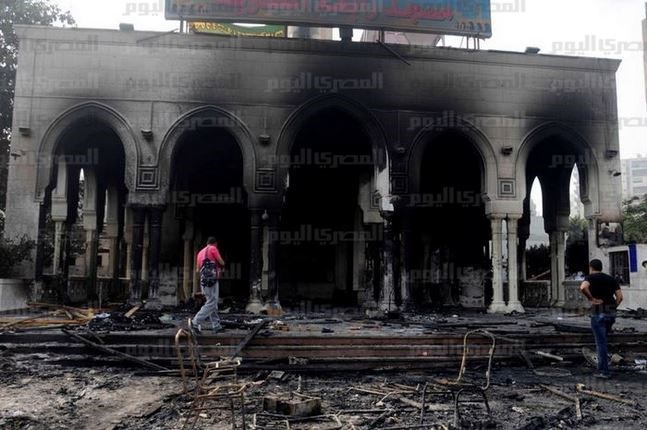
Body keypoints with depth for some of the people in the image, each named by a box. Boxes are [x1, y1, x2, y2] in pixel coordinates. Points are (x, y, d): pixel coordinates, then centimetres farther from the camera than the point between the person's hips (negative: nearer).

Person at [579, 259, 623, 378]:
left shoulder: (590, 277, -1)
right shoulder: (611, 279, 15)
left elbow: (582, 287, -25)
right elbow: (620, 297, 6)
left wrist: (592, 299, -13)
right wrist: (612, 308, 12)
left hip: (598, 313, -6)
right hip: (611, 314, 6)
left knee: (601, 342, 0)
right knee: (601, 339, 23)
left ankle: (604, 372, 2)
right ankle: (601, 366, 24)